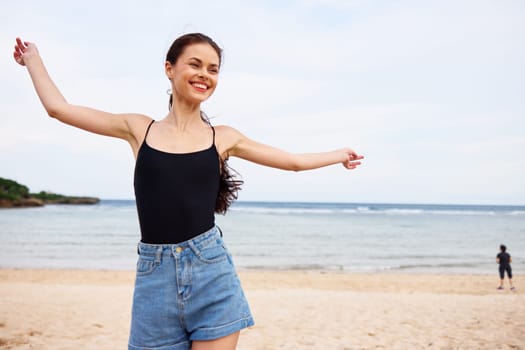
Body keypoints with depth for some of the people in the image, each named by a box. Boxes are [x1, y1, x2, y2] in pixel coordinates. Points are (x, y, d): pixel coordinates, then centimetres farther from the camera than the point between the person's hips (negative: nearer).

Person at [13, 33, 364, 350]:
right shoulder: (139, 128, 7)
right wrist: (32, 58, 25)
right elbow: (59, 107, 13)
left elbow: (295, 160, 19)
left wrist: (339, 154, 29)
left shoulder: (223, 137, 7)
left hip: (211, 273, 0)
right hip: (154, 276, 1)